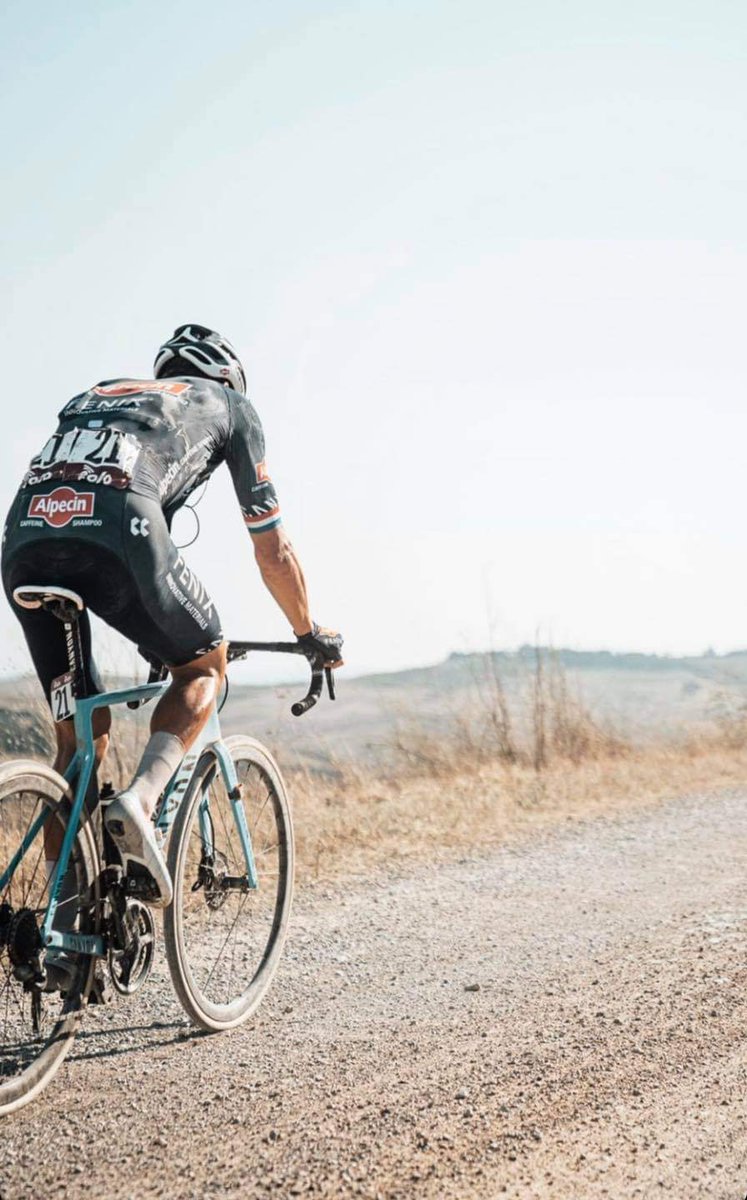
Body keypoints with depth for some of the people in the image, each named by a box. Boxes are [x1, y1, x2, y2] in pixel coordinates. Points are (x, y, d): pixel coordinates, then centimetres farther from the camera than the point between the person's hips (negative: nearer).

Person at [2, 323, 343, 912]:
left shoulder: (98, 393, 41)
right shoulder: (229, 405, 29)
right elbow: (273, 548, 30)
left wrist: (150, 629, 57)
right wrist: (312, 634, 46)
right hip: (117, 528, -4)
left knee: (81, 736, 19)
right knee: (205, 665, 22)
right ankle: (139, 802, -4)